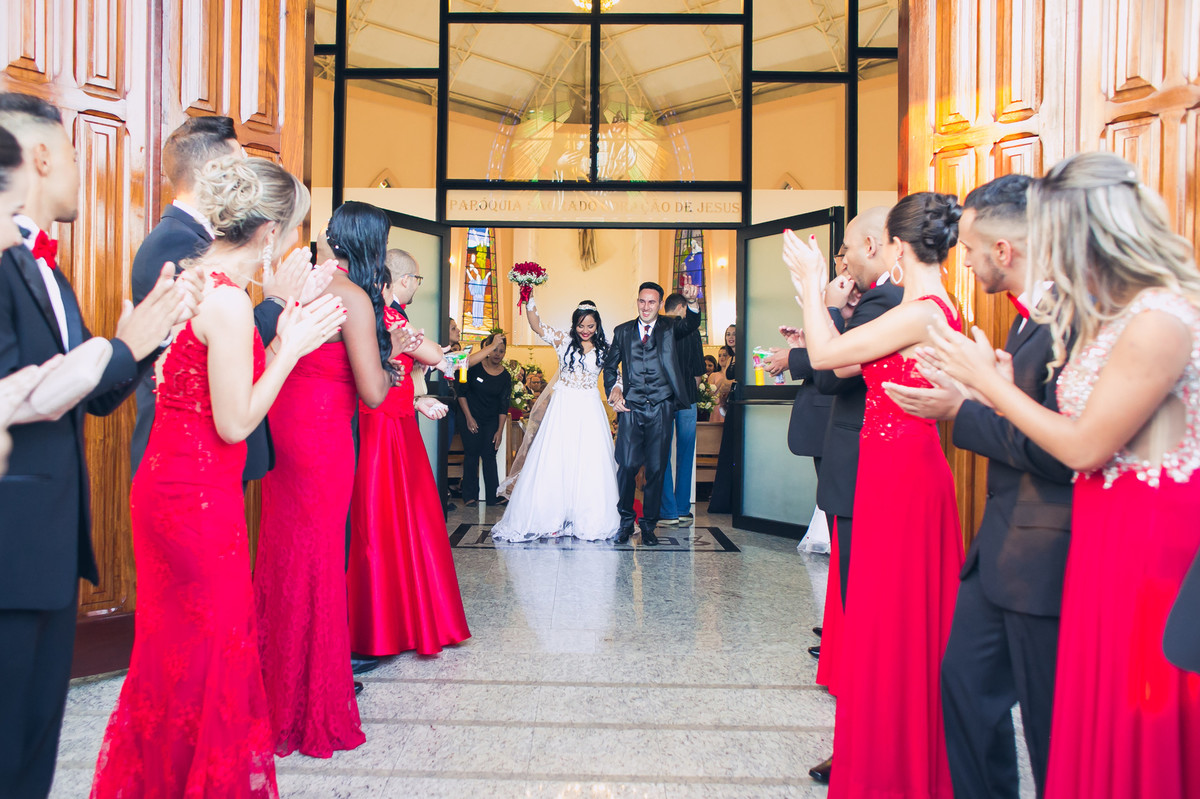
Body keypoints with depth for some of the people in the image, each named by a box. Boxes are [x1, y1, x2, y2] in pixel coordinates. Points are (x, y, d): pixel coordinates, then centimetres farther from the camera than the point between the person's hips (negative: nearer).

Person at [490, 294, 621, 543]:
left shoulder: (604, 349, 6)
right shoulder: (563, 341, 4)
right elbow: (536, 325, -3)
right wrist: (529, 297, -11)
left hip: (589, 411, 0)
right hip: (562, 408, 0)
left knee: (589, 464, 1)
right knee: (554, 461, 0)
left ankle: (588, 520, 11)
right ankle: (552, 517, 8)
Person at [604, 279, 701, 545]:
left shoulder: (670, 327, 8)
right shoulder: (623, 331, 12)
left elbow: (691, 324, -13)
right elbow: (610, 365, 19)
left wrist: (692, 302, -33)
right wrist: (613, 390, 4)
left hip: (661, 408, 0)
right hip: (631, 408, 0)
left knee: (656, 468, 4)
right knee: (628, 465, -6)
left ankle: (649, 525, 18)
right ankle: (626, 521, 13)